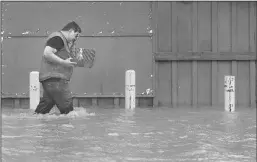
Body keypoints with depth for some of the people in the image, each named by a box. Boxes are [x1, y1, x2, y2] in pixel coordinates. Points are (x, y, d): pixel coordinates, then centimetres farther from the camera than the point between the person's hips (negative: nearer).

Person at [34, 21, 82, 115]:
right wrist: (64, 62, -19)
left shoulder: (63, 41, 25)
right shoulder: (58, 38, -9)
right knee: (67, 107, -10)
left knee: (44, 107, 9)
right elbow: (47, 53, -20)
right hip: (54, 79, -11)